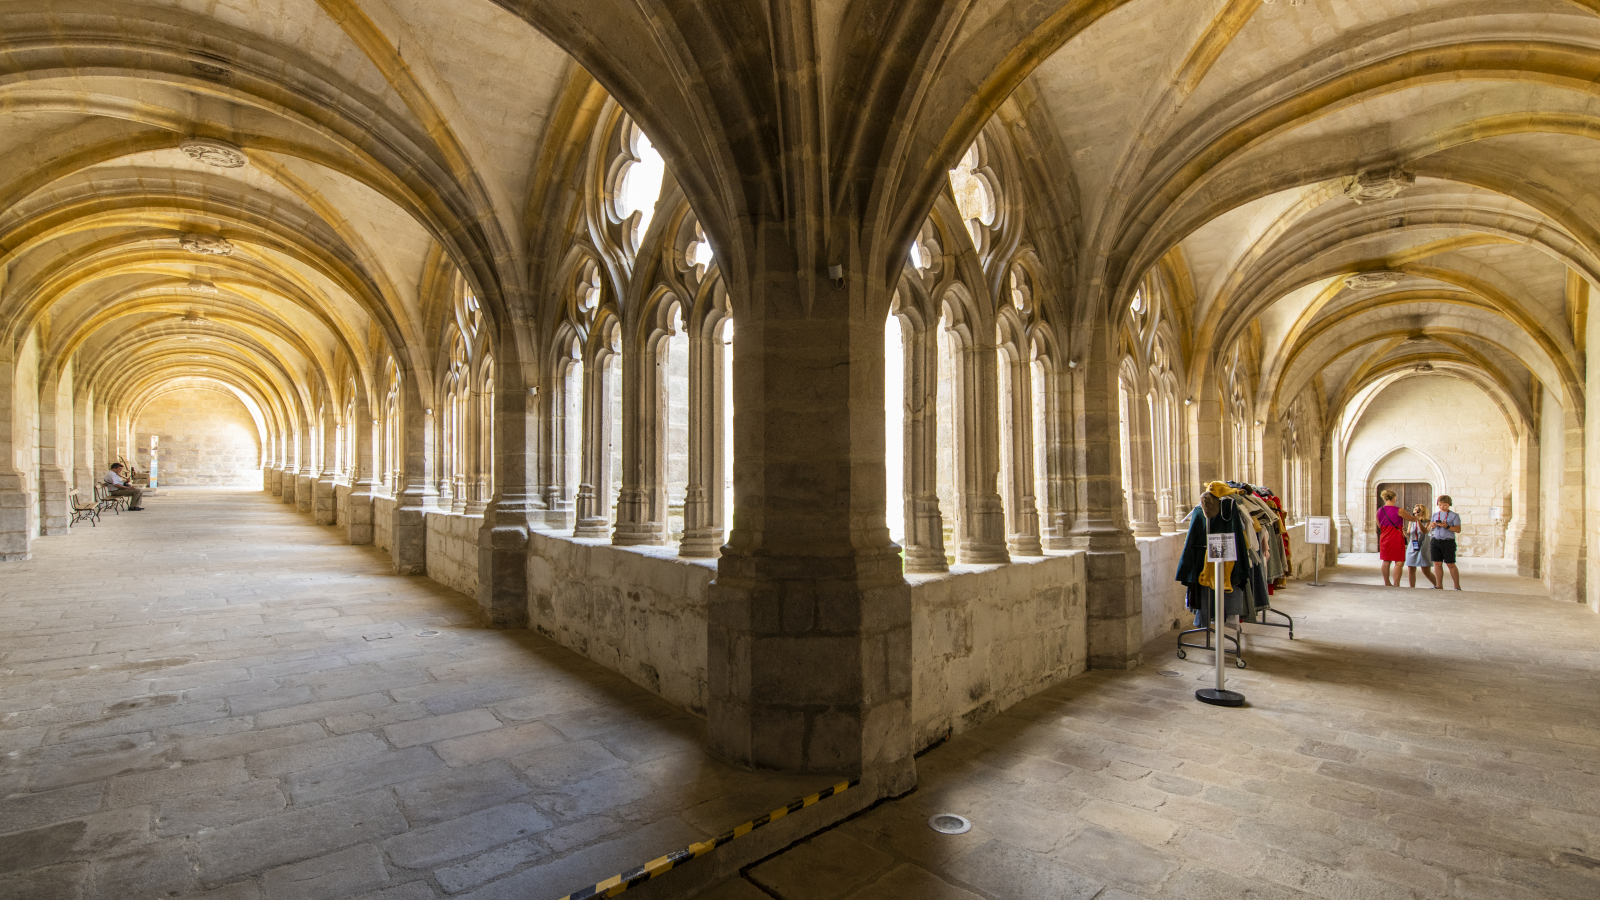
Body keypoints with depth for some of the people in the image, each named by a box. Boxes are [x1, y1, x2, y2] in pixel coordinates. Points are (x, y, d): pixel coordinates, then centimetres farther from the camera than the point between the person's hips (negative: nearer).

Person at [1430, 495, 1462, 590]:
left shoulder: (1454, 516, 0)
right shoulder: (1435, 515, 14)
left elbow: (1458, 529, -8)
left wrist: (1447, 526, -22)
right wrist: (1432, 524, 0)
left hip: (1448, 542, -4)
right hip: (1436, 541, 4)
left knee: (1450, 564, -1)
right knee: (1437, 563, 5)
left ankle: (1457, 586, 10)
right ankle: (1439, 586, 11)